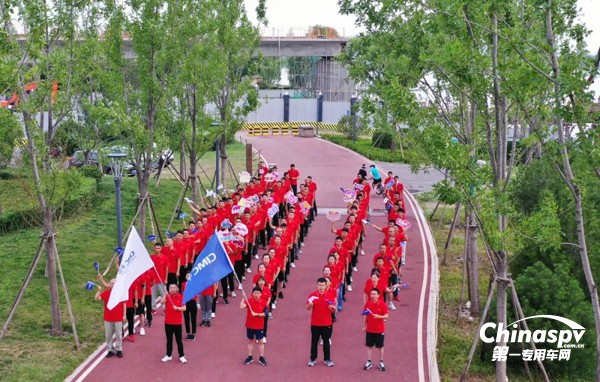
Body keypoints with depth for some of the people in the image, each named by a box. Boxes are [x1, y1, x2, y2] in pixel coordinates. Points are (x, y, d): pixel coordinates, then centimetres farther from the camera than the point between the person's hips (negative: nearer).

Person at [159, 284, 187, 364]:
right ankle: (168, 355, 23)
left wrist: (177, 308, -23)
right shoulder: (167, 296, -1)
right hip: (168, 322, 2)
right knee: (169, 340, 12)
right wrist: (166, 293, -23)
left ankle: (181, 356, 11)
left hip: (177, 322, -2)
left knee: (179, 340, 4)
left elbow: (184, 308, -6)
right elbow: (162, 302, -20)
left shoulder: (181, 297, -4)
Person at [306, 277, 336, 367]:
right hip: (315, 323, 0)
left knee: (326, 342, 8)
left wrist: (332, 307, -20)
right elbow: (308, 308, -4)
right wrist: (310, 304, -26)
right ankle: (313, 359, 18)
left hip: (327, 323, 1)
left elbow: (334, 310, 4)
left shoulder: (329, 295, -1)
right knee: (314, 341, 8)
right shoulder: (312, 295, -3)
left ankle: (327, 359, 18)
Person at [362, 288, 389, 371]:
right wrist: (364, 326, 8)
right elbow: (366, 316, 8)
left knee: (380, 346, 8)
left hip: (379, 330, -3)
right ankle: (368, 363, 20)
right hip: (369, 329, 3)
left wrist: (379, 316, -29)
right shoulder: (368, 303, -2)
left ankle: (381, 363, 20)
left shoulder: (382, 304, -12)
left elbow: (386, 316, -12)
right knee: (369, 346, 9)